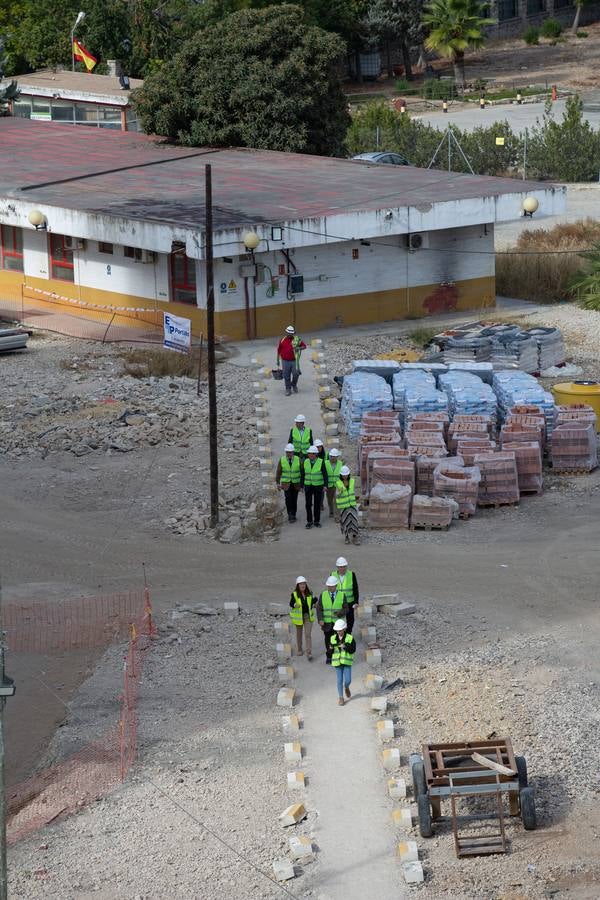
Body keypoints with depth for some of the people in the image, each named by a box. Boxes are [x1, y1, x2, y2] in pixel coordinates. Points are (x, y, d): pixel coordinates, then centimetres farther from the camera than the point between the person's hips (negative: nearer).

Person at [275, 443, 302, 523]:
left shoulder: (298, 459, -4)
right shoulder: (282, 460, -3)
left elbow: (302, 472, 1)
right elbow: (278, 472, 2)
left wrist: (302, 483, 1)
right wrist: (278, 483, -1)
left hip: (296, 483, 1)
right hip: (286, 483, -1)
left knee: (294, 500, 6)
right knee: (288, 499, -13)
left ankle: (293, 515, 20)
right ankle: (290, 514, -1)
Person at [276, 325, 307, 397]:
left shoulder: (297, 339, -5)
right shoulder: (282, 340, -4)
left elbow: (304, 346, 2)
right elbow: (278, 351, 5)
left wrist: (299, 348, -20)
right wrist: (278, 361, 6)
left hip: (294, 361, 0)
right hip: (285, 361, 0)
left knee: (296, 374, -4)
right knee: (286, 376, 5)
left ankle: (294, 385, 25)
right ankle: (288, 389, 19)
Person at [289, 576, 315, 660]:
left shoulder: (309, 593, -2)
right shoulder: (294, 594, -11)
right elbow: (291, 604, -6)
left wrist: (314, 605, -9)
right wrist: (295, 605, -27)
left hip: (308, 616, 1)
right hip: (299, 617, -1)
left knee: (308, 634, -8)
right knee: (299, 633, 16)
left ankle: (309, 653, -11)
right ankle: (299, 650, 37)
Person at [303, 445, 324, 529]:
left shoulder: (321, 462, -9)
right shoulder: (306, 462, 0)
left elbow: (324, 474, -6)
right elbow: (303, 474, 6)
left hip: (318, 486, -2)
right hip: (308, 486, 2)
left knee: (317, 504, 5)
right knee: (308, 504, -1)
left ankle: (317, 521, 15)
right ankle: (309, 521, 7)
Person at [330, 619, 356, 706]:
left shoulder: (350, 638, -7)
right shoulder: (333, 638, 0)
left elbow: (353, 650, -10)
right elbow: (330, 651, 5)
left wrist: (345, 646, -25)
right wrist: (331, 649, -19)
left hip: (347, 662, -1)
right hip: (337, 662, 1)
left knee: (347, 680, -2)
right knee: (340, 680, 4)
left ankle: (346, 688, 34)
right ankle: (340, 698, 15)